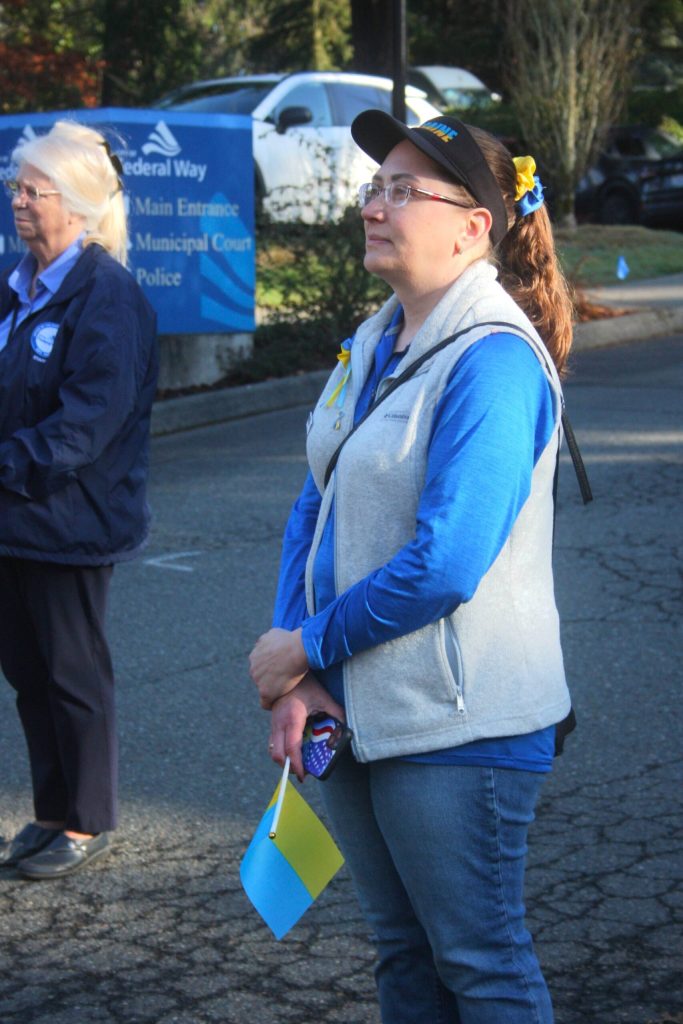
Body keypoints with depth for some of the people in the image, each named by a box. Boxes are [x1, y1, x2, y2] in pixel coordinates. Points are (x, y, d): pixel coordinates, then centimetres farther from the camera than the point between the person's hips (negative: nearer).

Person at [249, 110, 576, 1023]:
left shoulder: (494, 361, -19)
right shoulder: (372, 347, 8)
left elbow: (443, 565, -25)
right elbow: (315, 508, 9)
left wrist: (303, 647, -13)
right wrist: (295, 677, -3)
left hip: (459, 725, -8)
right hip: (358, 709, 8)